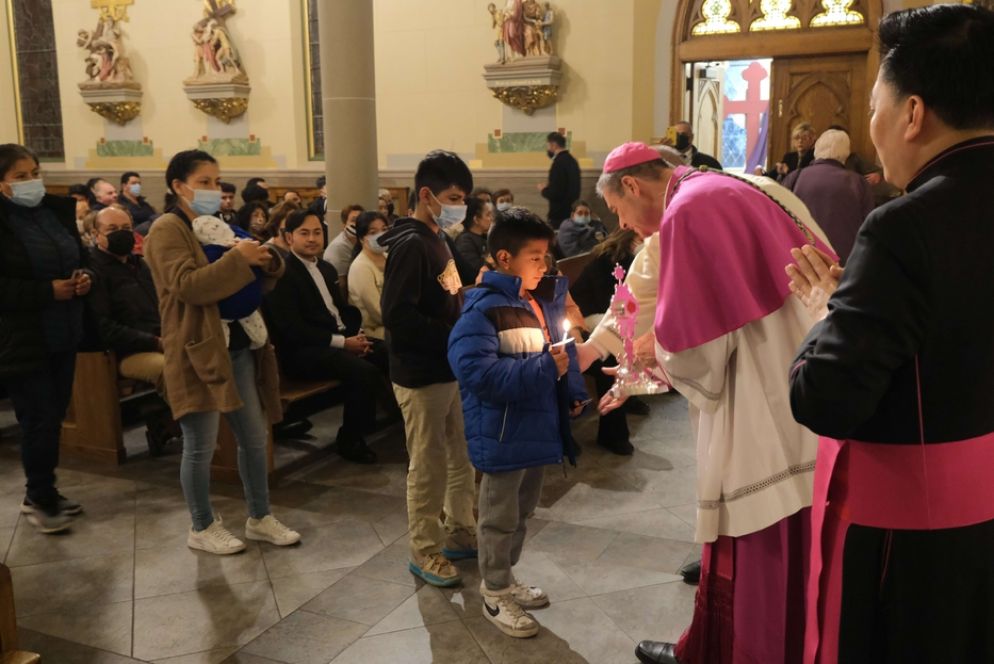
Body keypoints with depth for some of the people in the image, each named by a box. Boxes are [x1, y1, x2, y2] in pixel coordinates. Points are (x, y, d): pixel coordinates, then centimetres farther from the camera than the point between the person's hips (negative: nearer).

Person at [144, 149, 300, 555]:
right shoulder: (167, 230, -8)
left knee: (255, 436, 11)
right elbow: (187, 286, -23)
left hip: (238, 347, 8)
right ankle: (202, 528, 18)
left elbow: (252, 284, 17)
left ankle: (260, 519, 24)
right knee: (201, 446, 2)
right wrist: (238, 258, -24)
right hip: (197, 352, -8)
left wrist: (268, 263, -5)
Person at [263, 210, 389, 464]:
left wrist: (355, 335, -2)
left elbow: (344, 309, 22)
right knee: (364, 371, -30)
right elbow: (292, 329, -17)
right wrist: (342, 342, -19)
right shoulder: (282, 273, -9)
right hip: (303, 351, -8)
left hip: (342, 339, 8)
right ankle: (350, 440, -11)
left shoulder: (327, 269, 19)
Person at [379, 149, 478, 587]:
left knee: (463, 458, 18)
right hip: (422, 375, -9)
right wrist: (455, 335, -22)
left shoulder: (436, 240, 12)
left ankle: (460, 533, 34)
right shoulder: (410, 245, -18)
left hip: (449, 368, 9)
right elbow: (397, 316, -26)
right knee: (428, 466, 3)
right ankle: (424, 551, 18)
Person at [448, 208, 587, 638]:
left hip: (536, 426, 8)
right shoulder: (483, 309, -20)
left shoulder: (542, 302, 6)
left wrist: (572, 393, 5)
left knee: (522, 511, 22)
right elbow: (477, 372, -32)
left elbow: (560, 352, 20)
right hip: (503, 434, -8)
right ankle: (496, 596, 25)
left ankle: (505, 579, 41)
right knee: (500, 517, 8)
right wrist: (546, 369, -29)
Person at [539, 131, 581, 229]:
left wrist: (543, 190, -4)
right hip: (571, 211, 9)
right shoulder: (571, 160, 10)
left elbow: (554, 193, -22)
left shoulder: (559, 163, -18)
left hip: (559, 214, -9)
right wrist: (549, 187, 14)